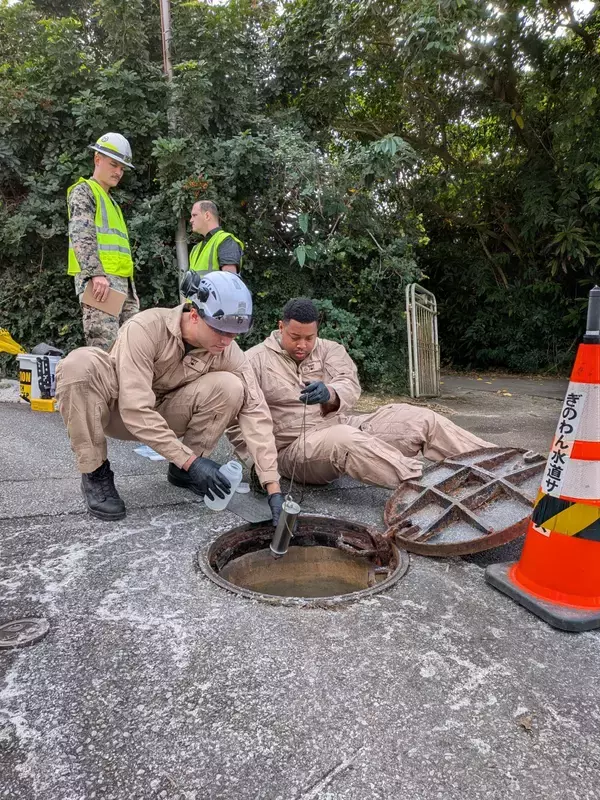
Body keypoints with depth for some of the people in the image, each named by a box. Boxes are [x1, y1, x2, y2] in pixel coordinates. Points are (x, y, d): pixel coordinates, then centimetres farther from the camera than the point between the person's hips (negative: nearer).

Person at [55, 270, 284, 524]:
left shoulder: (228, 353, -19)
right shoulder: (146, 328, -30)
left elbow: (255, 412, -22)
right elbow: (135, 411, -35)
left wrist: (273, 488, -29)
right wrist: (189, 459, -35)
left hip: (164, 413, 3)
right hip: (120, 411, -2)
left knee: (230, 387, -23)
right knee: (79, 364, -34)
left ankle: (181, 472, -3)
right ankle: (96, 474, -16)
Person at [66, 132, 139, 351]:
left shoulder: (111, 201, 31)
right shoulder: (83, 190, 5)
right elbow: (81, 235, -11)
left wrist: (130, 285, 20)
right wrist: (96, 273, -24)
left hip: (122, 281, 9)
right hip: (100, 280, -9)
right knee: (104, 346, -17)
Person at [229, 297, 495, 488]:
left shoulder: (329, 349, 10)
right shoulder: (254, 360, -1)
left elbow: (350, 386, -9)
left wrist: (329, 395, -32)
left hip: (345, 426, 5)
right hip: (297, 448, -5)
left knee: (421, 418, -11)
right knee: (345, 440, -39)